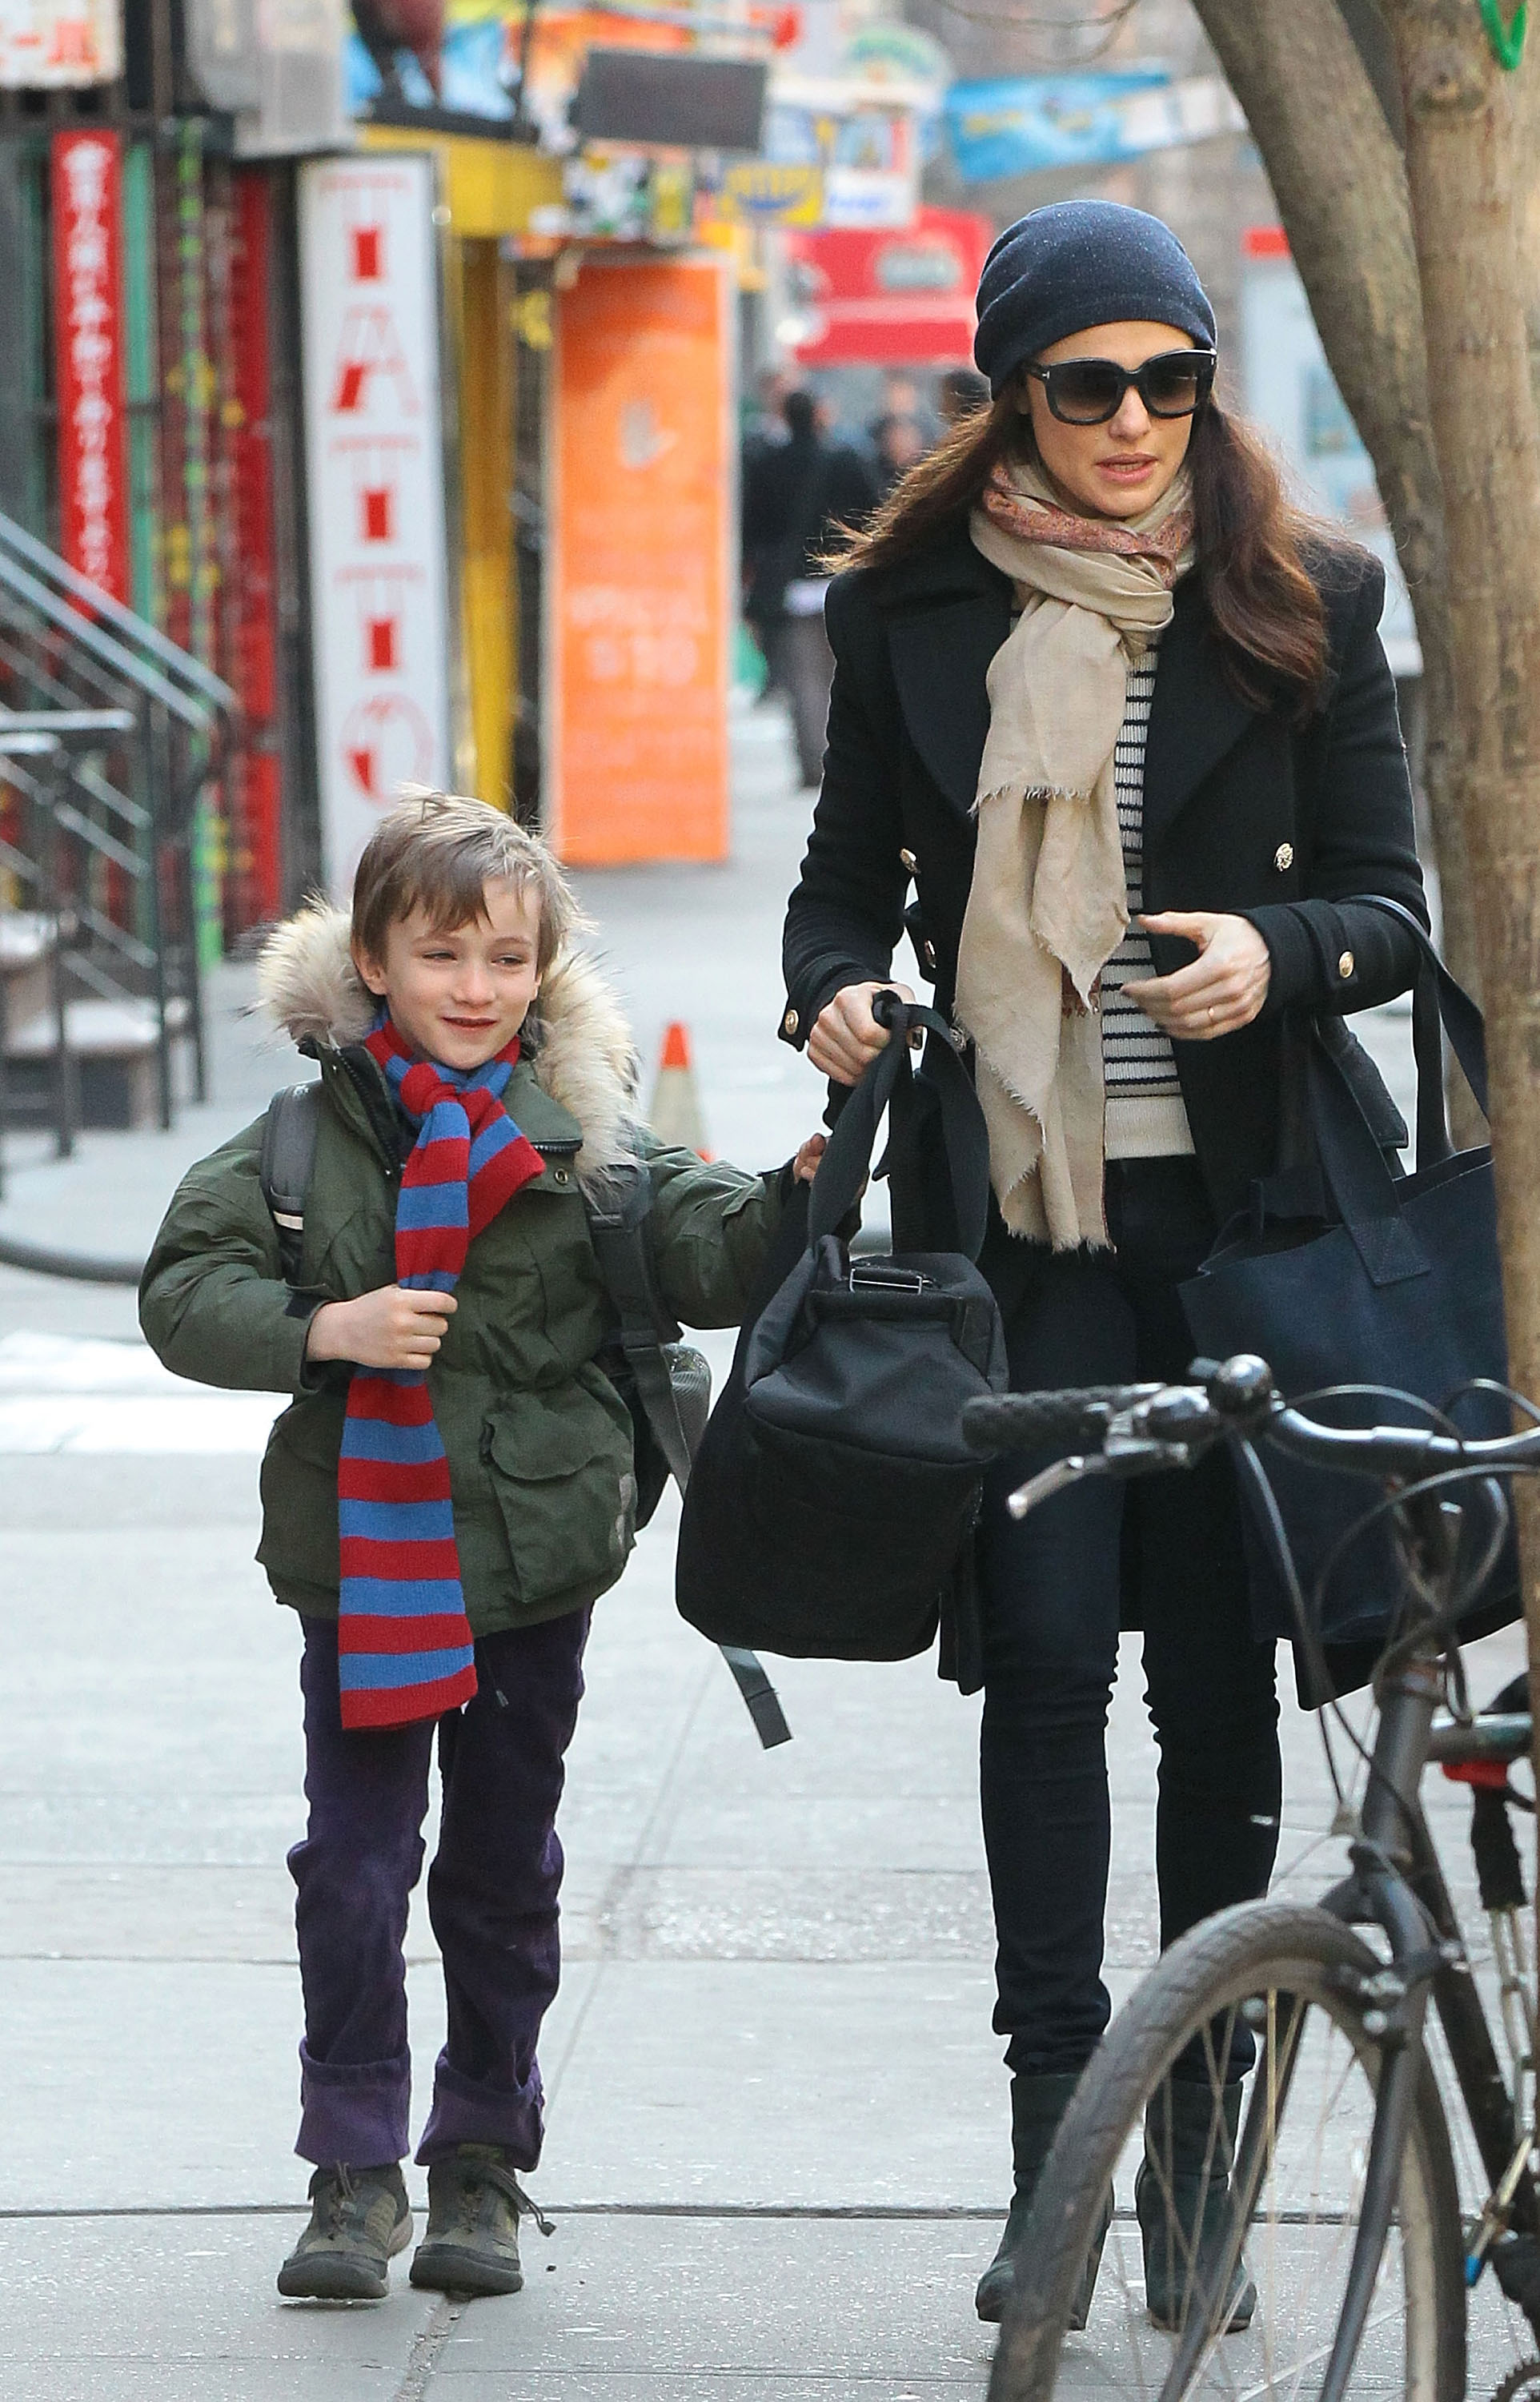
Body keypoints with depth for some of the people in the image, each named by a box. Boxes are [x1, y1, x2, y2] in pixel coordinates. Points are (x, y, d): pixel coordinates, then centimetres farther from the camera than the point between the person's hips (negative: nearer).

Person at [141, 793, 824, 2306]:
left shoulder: (584, 1135, 0)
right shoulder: (306, 1139, -2)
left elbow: (701, 1258, -8)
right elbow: (183, 1295, -5)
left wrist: (787, 1201, -27)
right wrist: (325, 1331, -20)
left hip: (534, 1561, 1)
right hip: (362, 1554, -1)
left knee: (505, 1869, 10)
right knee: (353, 1864, -2)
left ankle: (483, 2156, 22)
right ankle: (356, 2168, 8)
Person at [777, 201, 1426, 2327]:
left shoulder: (1306, 598, 4)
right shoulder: (915, 607, 5)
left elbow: (1389, 895, 5)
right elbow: (851, 867, 13)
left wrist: (1275, 950, -16)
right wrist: (835, 993, -9)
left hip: (1243, 1201, 0)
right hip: (1021, 1207, 0)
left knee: (1217, 1662, 4)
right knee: (1047, 1648, -9)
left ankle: (1198, 2149, 15)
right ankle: (1054, 2131, -5)